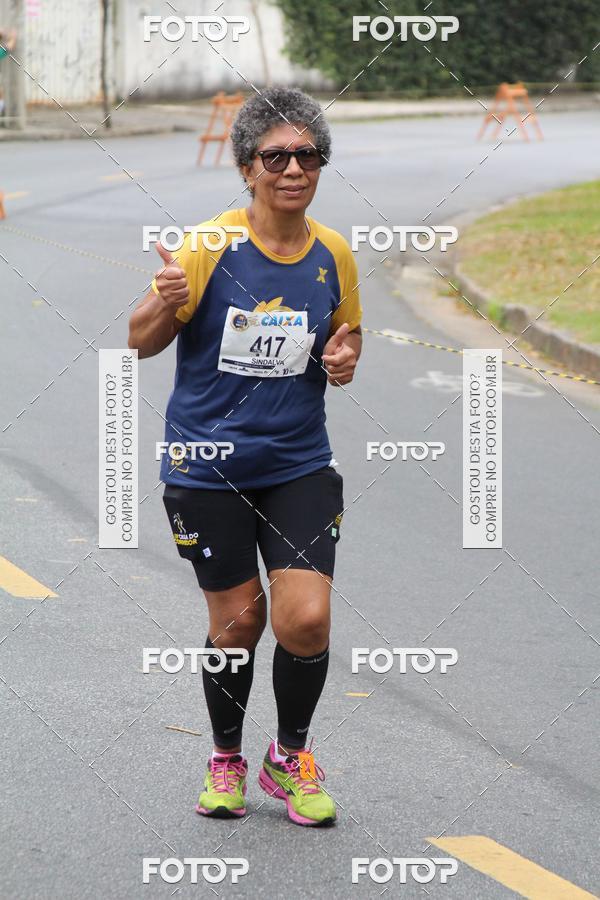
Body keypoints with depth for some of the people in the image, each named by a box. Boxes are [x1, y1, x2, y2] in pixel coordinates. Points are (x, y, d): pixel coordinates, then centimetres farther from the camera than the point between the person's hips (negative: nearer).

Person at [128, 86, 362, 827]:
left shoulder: (333, 253, 0)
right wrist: (163, 304, -29)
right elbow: (141, 343, -7)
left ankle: (289, 758, 17)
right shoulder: (209, 245, -11)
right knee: (237, 622, 5)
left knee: (306, 619, -9)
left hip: (300, 466, 2)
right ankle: (226, 758, 31)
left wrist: (345, 358, -6)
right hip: (207, 467, -2)